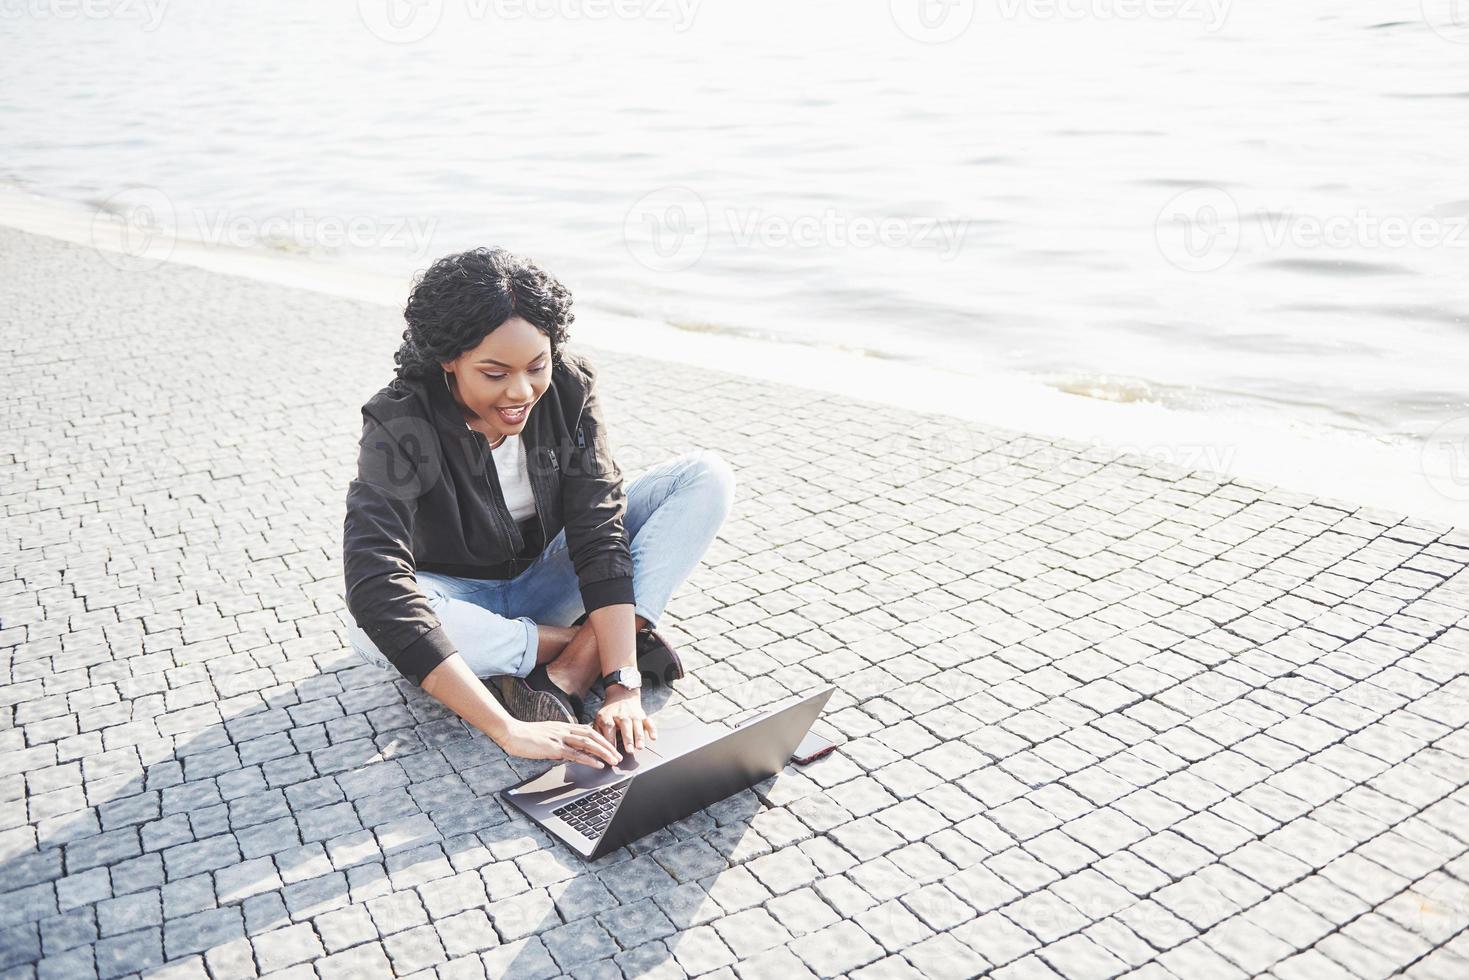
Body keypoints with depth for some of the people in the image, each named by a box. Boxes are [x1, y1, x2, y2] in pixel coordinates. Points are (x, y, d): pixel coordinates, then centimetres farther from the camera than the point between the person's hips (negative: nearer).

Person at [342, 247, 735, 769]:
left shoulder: (570, 385, -18)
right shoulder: (400, 426, -28)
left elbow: (600, 531, -23)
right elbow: (378, 589, -40)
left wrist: (622, 685, -34)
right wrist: (507, 729, -47)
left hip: (548, 579, 3)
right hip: (461, 598, -2)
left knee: (707, 475, -15)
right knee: (374, 628, -39)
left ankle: (574, 670, -27)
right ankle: (590, 645, -19)